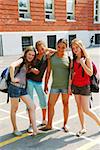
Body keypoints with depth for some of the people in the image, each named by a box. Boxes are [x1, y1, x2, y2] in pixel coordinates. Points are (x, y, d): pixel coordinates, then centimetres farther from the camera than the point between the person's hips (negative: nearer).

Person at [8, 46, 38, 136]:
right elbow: (12, 66, -26)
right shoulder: (21, 60, -8)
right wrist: (12, 78, -21)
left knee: (32, 107, 2)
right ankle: (15, 129, 20)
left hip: (23, 88, 8)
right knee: (14, 109, 6)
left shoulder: (28, 64, 17)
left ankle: (35, 129, 5)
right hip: (15, 87, -8)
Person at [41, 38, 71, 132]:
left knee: (65, 104, 9)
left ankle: (65, 125, 25)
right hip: (55, 85, 2)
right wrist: (46, 84, 8)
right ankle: (49, 125, 19)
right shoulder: (52, 57, 2)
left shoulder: (68, 58, -4)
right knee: (50, 104, 4)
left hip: (66, 85, -2)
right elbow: (48, 72, 8)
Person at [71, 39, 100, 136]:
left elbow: (90, 73, -16)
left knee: (86, 109, -5)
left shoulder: (87, 59, -9)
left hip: (85, 86, -5)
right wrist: (70, 86, 12)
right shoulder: (74, 60, 6)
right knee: (79, 108, 8)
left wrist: (82, 63, -24)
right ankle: (83, 128, 19)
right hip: (75, 86, 5)